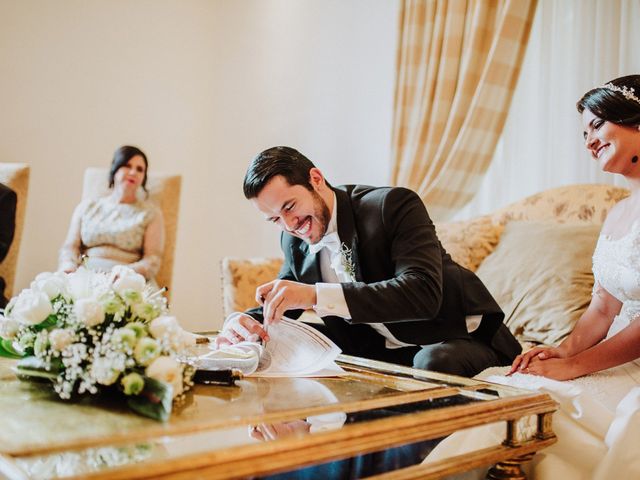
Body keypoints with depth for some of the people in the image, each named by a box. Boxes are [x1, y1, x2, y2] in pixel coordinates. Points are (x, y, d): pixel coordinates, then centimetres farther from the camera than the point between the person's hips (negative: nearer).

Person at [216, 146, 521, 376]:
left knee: (433, 363, -38)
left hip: (454, 341, -5)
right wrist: (243, 322, -15)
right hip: (380, 351, 5)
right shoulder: (294, 242, 0)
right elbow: (278, 307, 11)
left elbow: (423, 293, -33)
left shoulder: (394, 205, -20)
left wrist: (316, 295, -41)